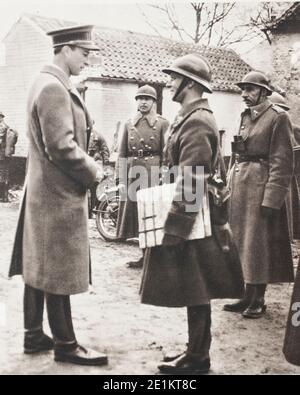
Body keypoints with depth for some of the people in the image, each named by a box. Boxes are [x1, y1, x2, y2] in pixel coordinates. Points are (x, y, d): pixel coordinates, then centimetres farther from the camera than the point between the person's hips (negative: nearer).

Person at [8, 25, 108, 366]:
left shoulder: (49, 83, 14)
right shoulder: (54, 87, -18)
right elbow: (61, 147, -24)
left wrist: (86, 168, 9)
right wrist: (92, 173, -11)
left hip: (44, 191, 10)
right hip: (59, 194, -10)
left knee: (38, 267, 14)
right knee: (58, 272, -1)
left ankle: (34, 335, 25)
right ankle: (65, 345, 10)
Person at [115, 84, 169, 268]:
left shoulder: (162, 123, 2)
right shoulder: (129, 124, 13)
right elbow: (122, 154, 9)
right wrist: (120, 180, 2)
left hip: (154, 173, -4)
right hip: (133, 173, 4)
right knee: (136, 214, 8)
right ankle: (145, 255, 19)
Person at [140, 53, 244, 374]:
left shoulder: (197, 122, -17)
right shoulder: (189, 118, 14)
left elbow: (190, 182, -23)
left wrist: (174, 228, -23)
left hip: (190, 221, -10)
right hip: (191, 219, 10)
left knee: (194, 291, 0)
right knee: (193, 291, 15)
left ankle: (197, 359, 12)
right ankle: (196, 352, 26)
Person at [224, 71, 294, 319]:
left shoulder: (278, 117, -9)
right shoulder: (246, 116, 14)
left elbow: (281, 163, -15)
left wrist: (271, 199, -19)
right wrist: (231, 185, 10)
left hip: (261, 187, -8)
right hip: (240, 187, 8)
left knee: (258, 244, 0)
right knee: (243, 243, 12)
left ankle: (258, 300, 13)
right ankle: (248, 296, 23)